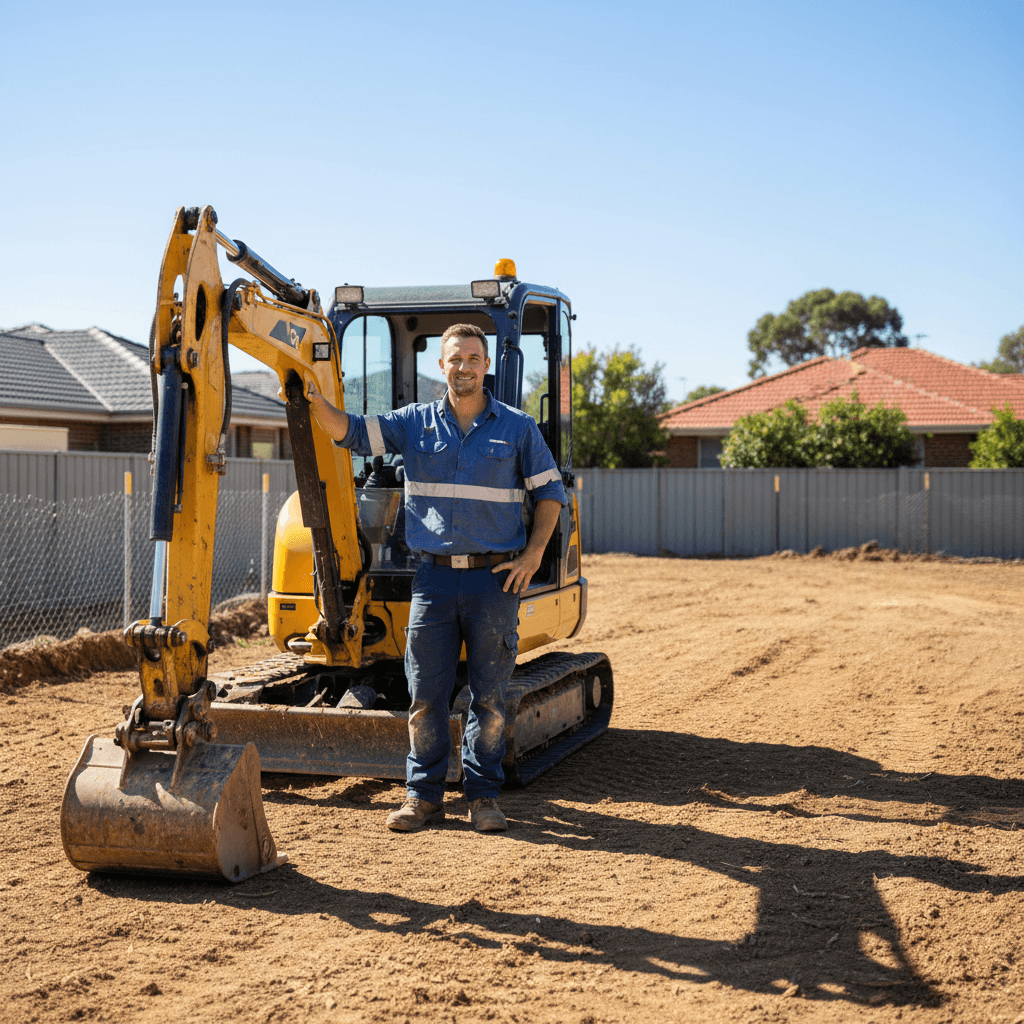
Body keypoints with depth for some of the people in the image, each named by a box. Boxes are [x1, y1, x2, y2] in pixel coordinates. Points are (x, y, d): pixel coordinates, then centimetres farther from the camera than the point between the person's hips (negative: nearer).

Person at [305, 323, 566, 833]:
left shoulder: (517, 427, 4)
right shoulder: (415, 423, 7)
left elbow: (549, 490, 9)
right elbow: (352, 432, 2)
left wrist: (534, 553, -2)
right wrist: (314, 399, -16)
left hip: (495, 579, -1)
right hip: (435, 576, 1)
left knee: (489, 697, 4)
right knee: (425, 695, 3)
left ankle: (483, 795, 15)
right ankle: (424, 794, 13)